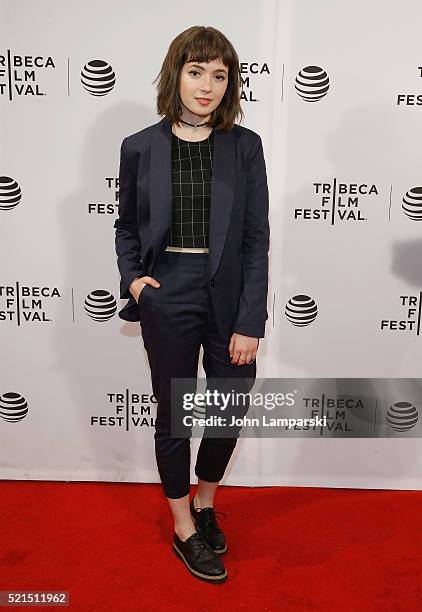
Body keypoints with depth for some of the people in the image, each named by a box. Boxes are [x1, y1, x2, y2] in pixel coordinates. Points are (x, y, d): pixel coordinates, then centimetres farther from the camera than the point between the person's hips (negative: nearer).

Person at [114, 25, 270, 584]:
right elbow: (127, 227, 11)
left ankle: (205, 502, 41)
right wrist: (132, 277, -8)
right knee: (173, 413, 10)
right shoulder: (140, 147, 0)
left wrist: (249, 323, -9)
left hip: (230, 295, 1)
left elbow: (257, 238, -4)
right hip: (167, 295, -1)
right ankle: (184, 529, 32)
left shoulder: (245, 145, 0)